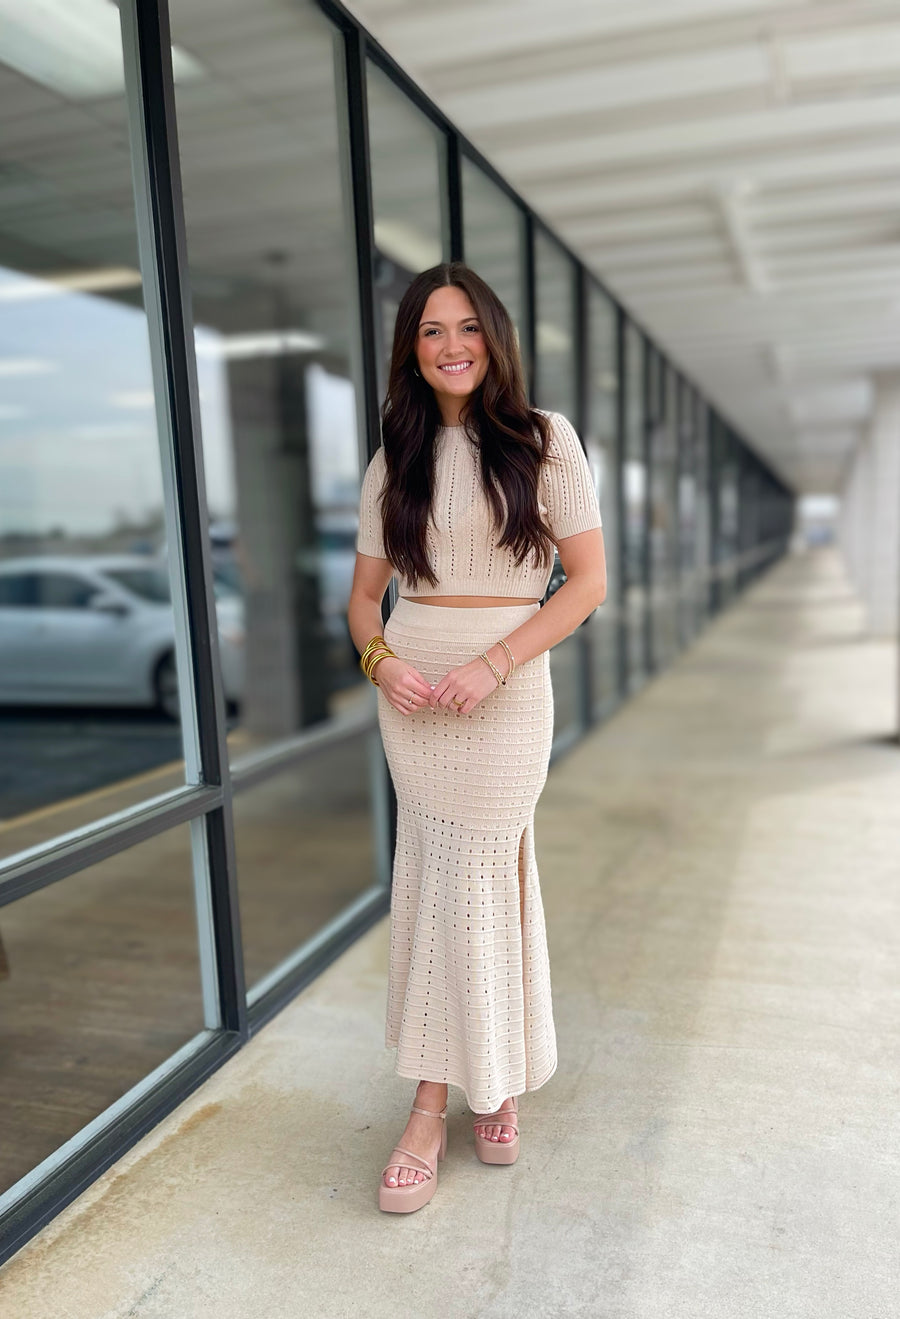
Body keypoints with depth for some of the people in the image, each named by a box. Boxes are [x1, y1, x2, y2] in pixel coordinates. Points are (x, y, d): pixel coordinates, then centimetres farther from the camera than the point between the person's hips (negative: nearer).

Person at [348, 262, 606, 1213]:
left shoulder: (545, 440, 0)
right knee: (438, 882, 5)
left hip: (507, 687, -2)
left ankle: (436, 1101, 22)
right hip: (411, 688, 3)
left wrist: (492, 663, -15)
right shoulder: (393, 462, 9)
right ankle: (488, 1088, 22)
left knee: (471, 884, 2)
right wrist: (378, 656, -9)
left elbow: (588, 580, -5)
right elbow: (365, 593, 13)